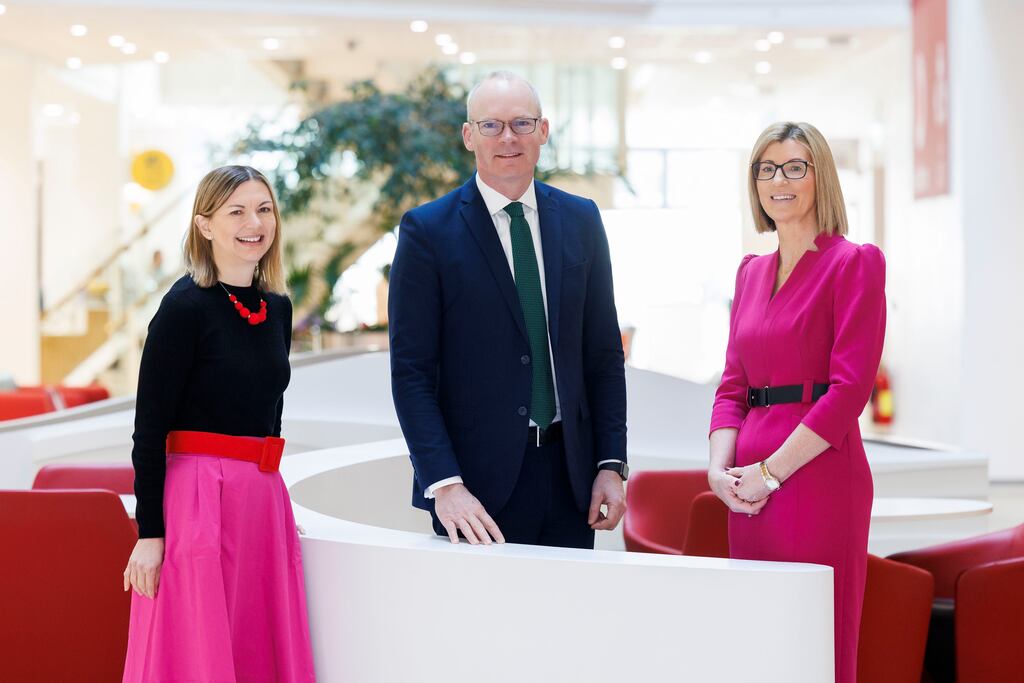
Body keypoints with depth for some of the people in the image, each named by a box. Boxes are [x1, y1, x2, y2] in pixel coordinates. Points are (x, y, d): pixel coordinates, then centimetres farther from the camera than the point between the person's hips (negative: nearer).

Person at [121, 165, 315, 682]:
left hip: (263, 498, 7)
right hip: (198, 498, -7)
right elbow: (149, 429, -11)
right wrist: (150, 533, -15)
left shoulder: (278, 307, 11)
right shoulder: (185, 306, -9)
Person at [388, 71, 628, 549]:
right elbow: (411, 371, -7)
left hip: (570, 476, 4)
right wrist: (444, 484, -16)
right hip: (478, 482, -3)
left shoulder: (580, 220, 8)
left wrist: (611, 464, 3)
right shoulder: (427, 230, -4)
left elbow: (604, 353, 10)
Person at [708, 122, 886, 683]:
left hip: (818, 476, -6)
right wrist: (719, 467, -1)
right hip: (750, 490, 7)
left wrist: (771, 471, -13)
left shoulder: (853, 263, -4)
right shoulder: (752, 271, 17)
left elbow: (850, 388, -12)